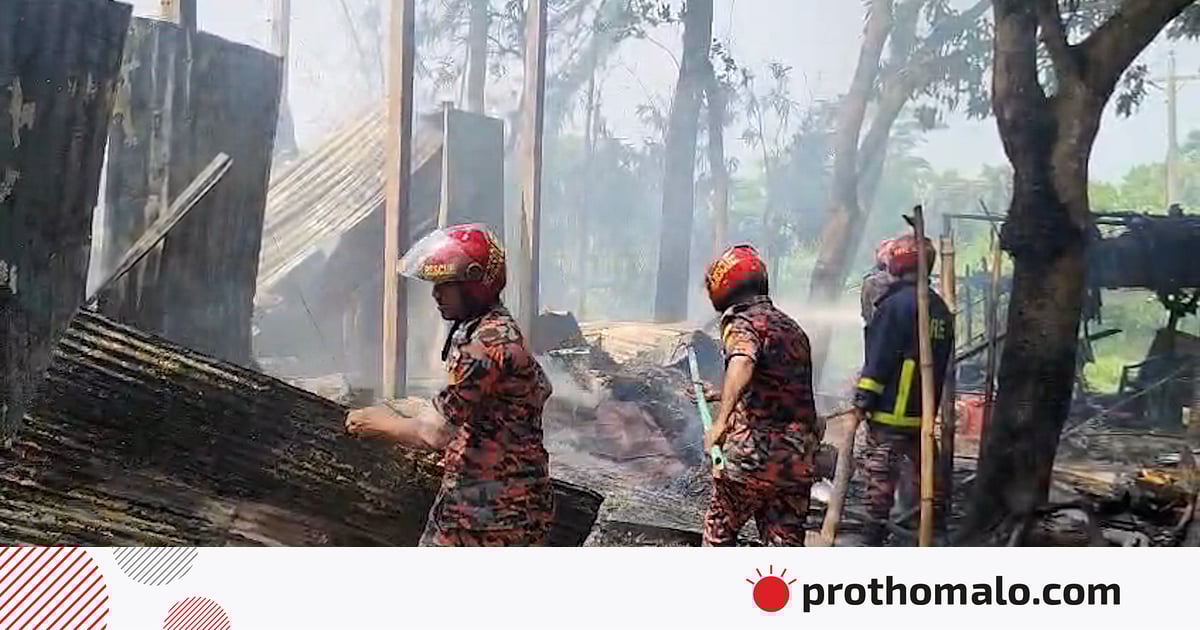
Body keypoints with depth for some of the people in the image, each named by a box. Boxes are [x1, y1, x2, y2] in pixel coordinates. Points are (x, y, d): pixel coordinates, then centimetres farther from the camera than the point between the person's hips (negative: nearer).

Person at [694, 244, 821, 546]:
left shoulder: (742, 324, -8)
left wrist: (721, 421, -39)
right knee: (786, 541, 8)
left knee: (719, 531, 16)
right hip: (799, 457, 6)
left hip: (753, 453, -6)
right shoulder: (792, 327, 18)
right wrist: (720, 395, 40)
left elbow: (742, 364, -32)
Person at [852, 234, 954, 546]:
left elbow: (878, 358, -16)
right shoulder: (939, 308, 11)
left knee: (881, 470, -3)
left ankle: (875, 528, -2)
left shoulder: (896, 304, -14)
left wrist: (864, 398, -12)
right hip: (925, 409, 8)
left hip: (891, 408, -8)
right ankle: (934, 521, 25)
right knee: (924, 467, 17)